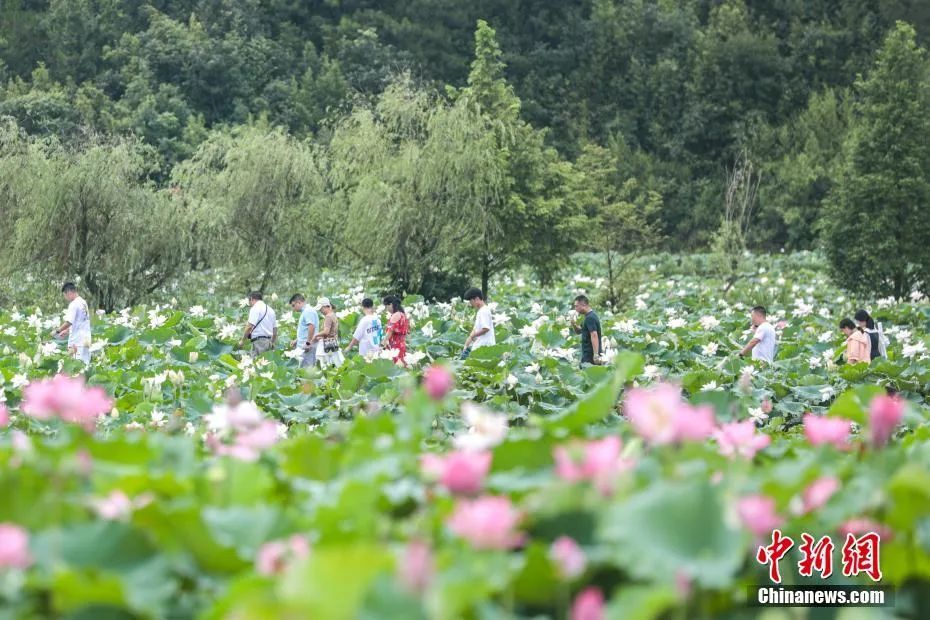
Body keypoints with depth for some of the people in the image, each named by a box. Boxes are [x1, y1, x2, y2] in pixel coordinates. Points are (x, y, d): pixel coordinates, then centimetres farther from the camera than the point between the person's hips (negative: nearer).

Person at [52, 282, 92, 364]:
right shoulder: (83, 303, 14)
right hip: (85, 340, 9)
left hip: (77, 341, -9)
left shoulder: (74, 304, -12)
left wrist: (57, 331, -5)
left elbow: (69, 322, -17)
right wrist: (66, 331, 23)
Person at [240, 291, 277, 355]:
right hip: (268, 341, 8)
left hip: (259, 341, -8)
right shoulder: (270, 309, 18)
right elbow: (275, 328, 21)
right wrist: (272, 342, 30)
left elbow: (250, 326, -14)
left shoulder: (255, 308, -6)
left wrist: (242, 340, -7)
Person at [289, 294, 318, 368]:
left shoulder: (308, 311, -12)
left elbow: (311, 327, -23)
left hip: (306, 347, -10)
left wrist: (308, 343, -23)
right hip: (303, 346, 10)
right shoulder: (305, 311, 21)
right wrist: (296, 340, 26)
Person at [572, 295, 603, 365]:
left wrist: (596, 355, -30)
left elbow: (594, 336, -24)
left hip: (590, 355, -10)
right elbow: (579, 331, 26)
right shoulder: (590, 316, 16)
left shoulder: (590, 318, -16)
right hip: (588, 354, 10)